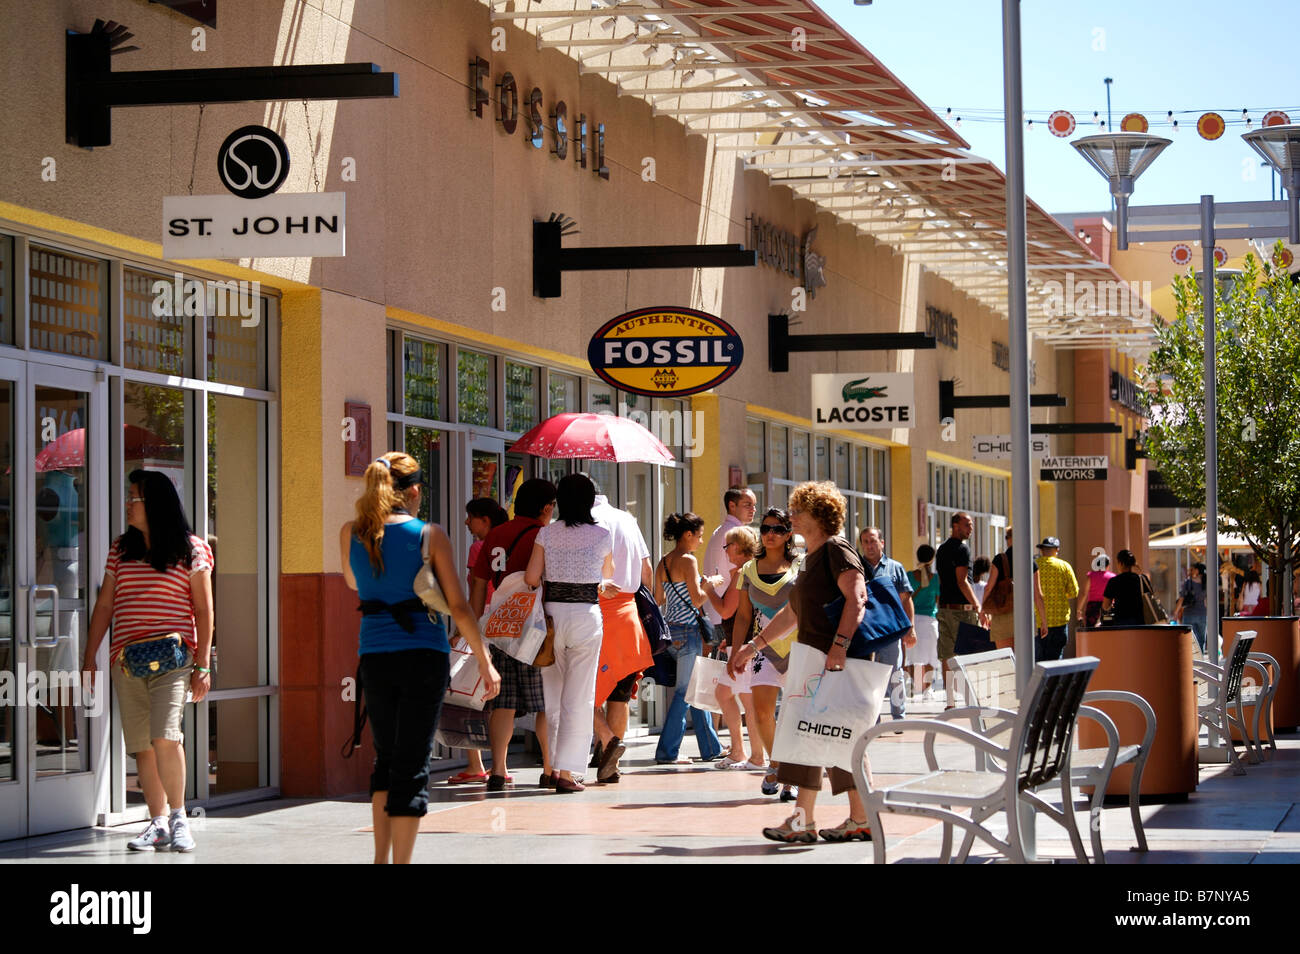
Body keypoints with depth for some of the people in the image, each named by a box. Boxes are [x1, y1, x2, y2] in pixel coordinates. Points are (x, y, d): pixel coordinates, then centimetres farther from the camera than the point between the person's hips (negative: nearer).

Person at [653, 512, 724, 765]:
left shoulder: (663, 562, 11)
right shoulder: (688, 560, -13)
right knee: (684, 691, -2)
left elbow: (659, 599, 15)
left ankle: (711, 748, 20)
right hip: (687, 630, -8)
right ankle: (667, 751, 0)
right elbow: (697, 599, -16)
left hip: (670, 628, 8)